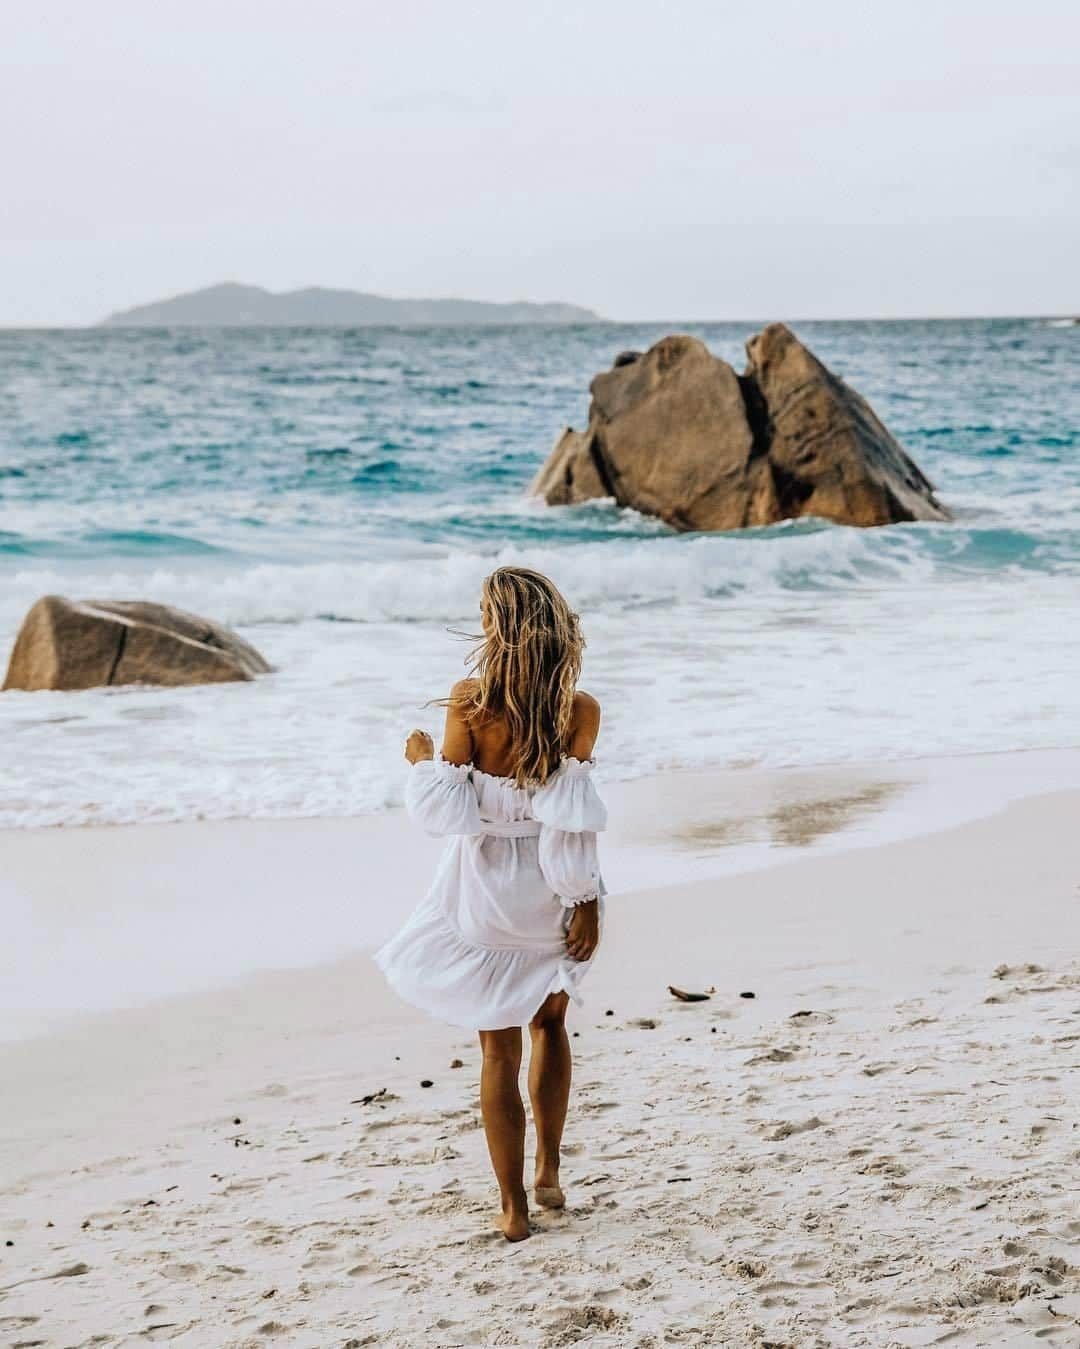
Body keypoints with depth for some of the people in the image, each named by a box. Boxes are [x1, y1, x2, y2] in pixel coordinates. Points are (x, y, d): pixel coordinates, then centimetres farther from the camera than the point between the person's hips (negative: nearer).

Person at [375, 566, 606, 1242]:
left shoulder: (470, 700, -14)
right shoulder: (582, 709, -11)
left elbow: (447, 807, -13)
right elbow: (575, 818, -13)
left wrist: (421, 760, 6)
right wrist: (588, 901, -7)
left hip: (487, 888, -1)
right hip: (552, 889, 1)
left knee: (500, 1048, 9)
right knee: (550, 1023, 26)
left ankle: (514, 1207, 13)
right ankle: (550, 1175, 28)